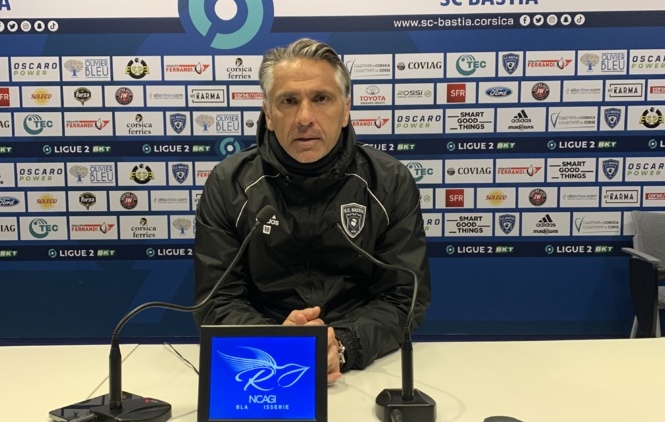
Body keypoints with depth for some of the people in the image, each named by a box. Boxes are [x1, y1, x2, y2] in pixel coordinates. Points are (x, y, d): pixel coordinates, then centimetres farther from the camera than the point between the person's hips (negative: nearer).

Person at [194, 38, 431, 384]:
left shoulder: (391, 184, -2)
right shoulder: (227, 185, -2)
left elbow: (404, 297, -3)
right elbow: (217, 301, -3)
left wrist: (342, 345, -22)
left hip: (364, 368, 1)